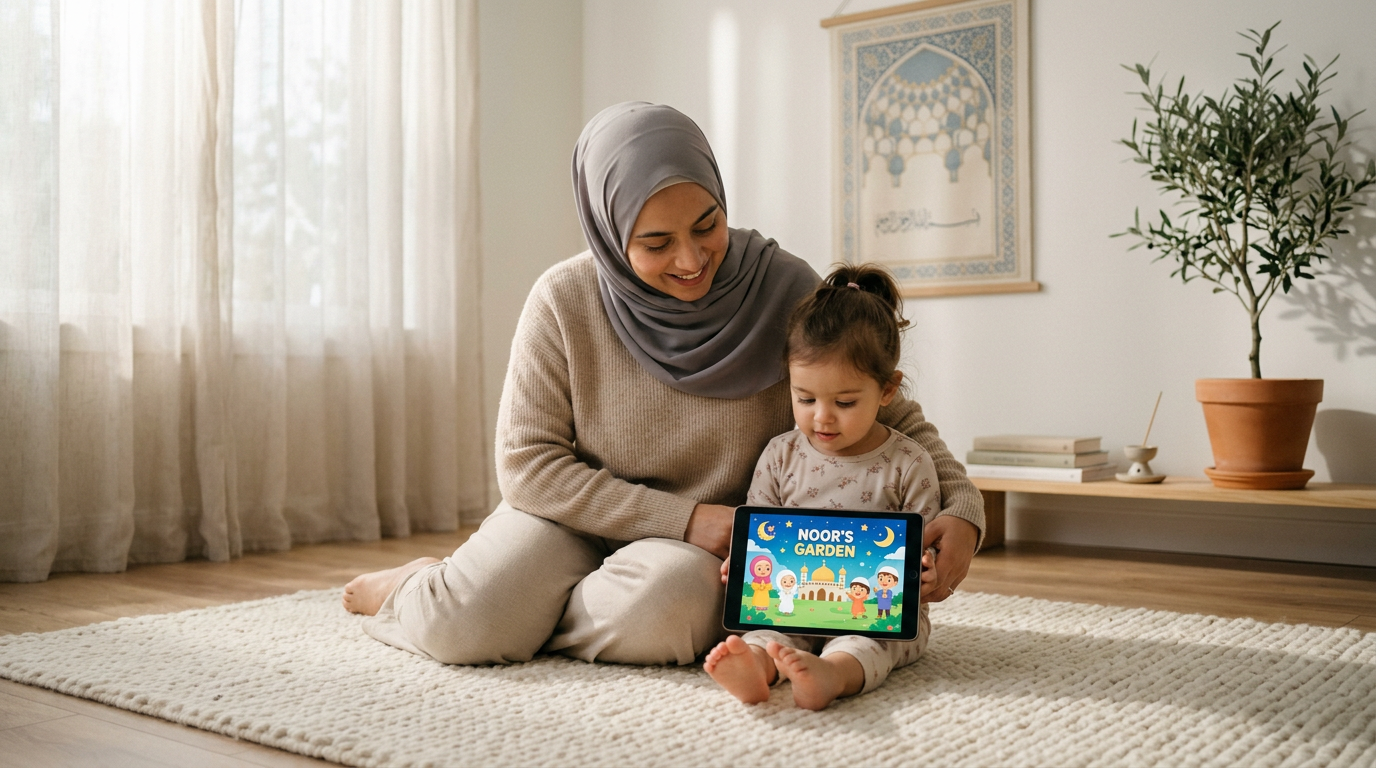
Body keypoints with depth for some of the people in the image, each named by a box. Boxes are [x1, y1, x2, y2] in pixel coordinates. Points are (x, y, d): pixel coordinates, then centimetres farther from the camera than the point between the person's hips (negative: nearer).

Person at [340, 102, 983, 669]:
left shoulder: (784, 292, -12)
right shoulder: (565, 302, -13)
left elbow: (891, 415, -4)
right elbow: (527, 464, -11)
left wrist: (961, 508, -22)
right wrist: (682, 518, -19)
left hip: (716, 547, 0)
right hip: (579, 519, 0)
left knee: (662, 606, -34)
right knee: (465, 623, -26)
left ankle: (526, 615, -2)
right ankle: (415, 588, 12)